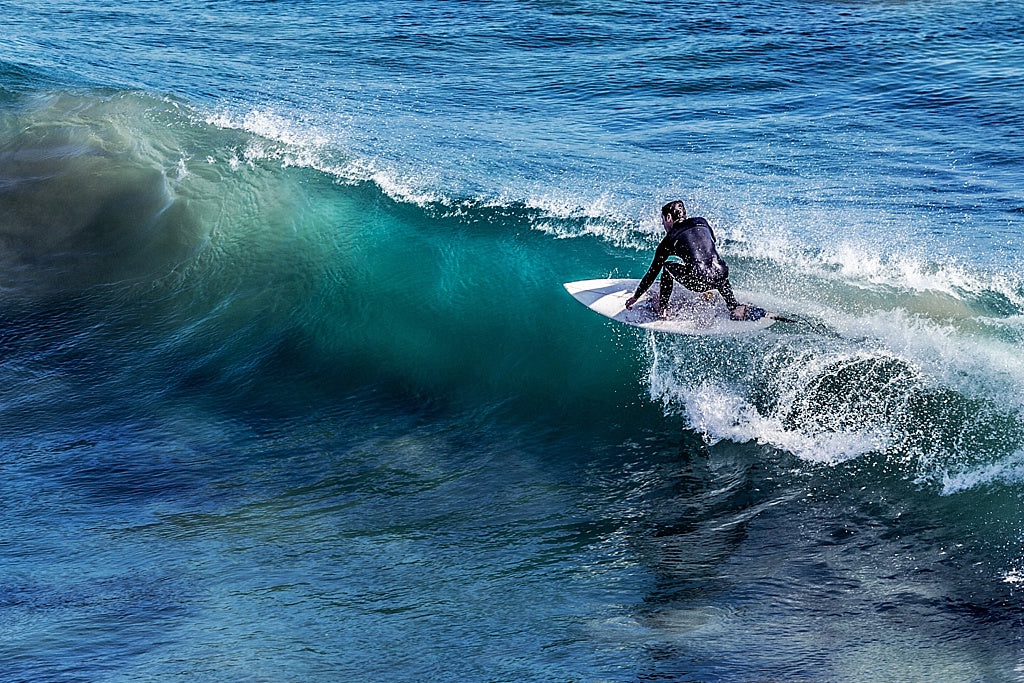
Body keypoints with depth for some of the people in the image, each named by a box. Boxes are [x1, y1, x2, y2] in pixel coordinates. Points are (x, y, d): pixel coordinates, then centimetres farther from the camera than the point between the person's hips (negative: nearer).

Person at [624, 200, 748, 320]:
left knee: (667, 267, 22)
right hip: (721, 276, 4)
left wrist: (635, 297, 27)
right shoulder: (702, 222, 20)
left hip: (698, 282, -4)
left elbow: (653, 272, 17)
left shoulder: (670, 240, 12)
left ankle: (663, 309, 20)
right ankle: (734, 306, 23)